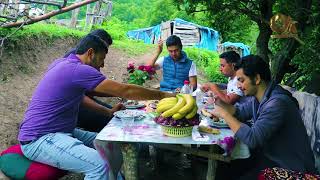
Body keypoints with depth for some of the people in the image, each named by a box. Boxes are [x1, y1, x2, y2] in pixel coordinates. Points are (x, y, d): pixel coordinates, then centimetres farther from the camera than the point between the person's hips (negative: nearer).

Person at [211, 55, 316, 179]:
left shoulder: (277, 103, -28)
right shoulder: (260, 96, 1)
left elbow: (252, 139, -33)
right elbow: (240, 113, 13)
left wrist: (225, 114, -23)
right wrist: (219, 101, -4)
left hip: (289, 168, -8)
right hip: (269, 156, 8)